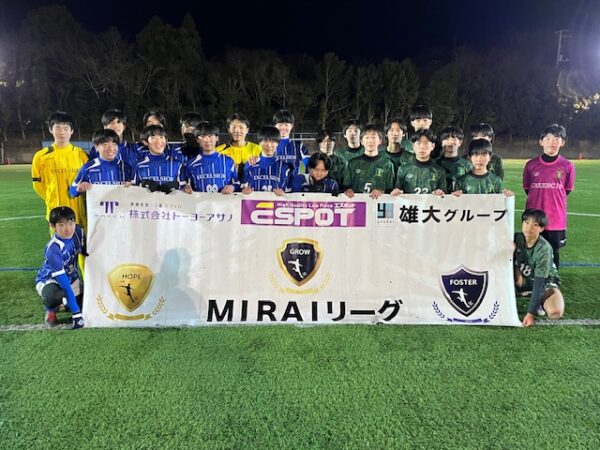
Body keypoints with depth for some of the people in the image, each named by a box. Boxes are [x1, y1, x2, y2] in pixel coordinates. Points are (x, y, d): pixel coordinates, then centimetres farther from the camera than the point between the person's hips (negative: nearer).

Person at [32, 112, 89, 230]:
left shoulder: (81, 154, 2)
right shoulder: (41, 156, 0)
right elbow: (38, 184, 9)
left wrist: (77, 201, 6)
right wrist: (52, 201, 10)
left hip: (79, 213, 1)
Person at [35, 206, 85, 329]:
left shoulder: (78, 232, -20)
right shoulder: (53, 249, -34)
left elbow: (86, 251, 0)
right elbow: (65, 285, -35)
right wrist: (76, 314, -35)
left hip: (71, 276, 6)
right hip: (48, 279, -6)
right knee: (54, 296, -38)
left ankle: (64, 301, 29)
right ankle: (51, 311, -1)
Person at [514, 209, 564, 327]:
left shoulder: (544, 249, -28)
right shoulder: (517, 238, -16)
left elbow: (539, 283, -30)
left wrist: (530, 313, -33)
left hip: (544, 282, -3)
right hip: (524, 280, 3)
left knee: (555, 313, -30)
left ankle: (539, 301, 3)